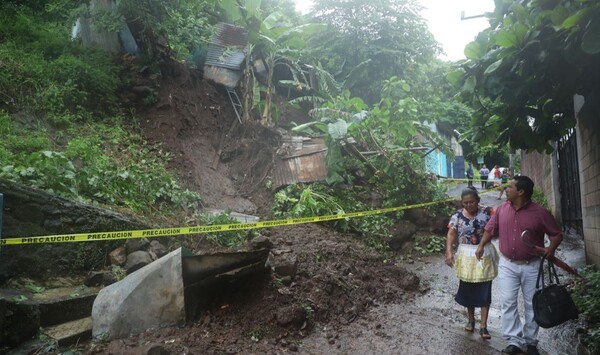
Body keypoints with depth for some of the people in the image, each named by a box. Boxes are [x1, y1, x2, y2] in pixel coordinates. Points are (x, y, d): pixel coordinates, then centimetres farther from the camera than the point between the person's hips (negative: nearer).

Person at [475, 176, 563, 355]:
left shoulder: (539, 212, -11)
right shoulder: (502, 209, -1)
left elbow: (557, 234, -2)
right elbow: (490, 229, 12)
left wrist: (552, 247, -20)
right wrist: (481, 246, 4)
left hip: (531, 266, -2)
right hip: (507, 264, 2)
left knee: (532, 305, 9)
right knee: (508, 303, 0)